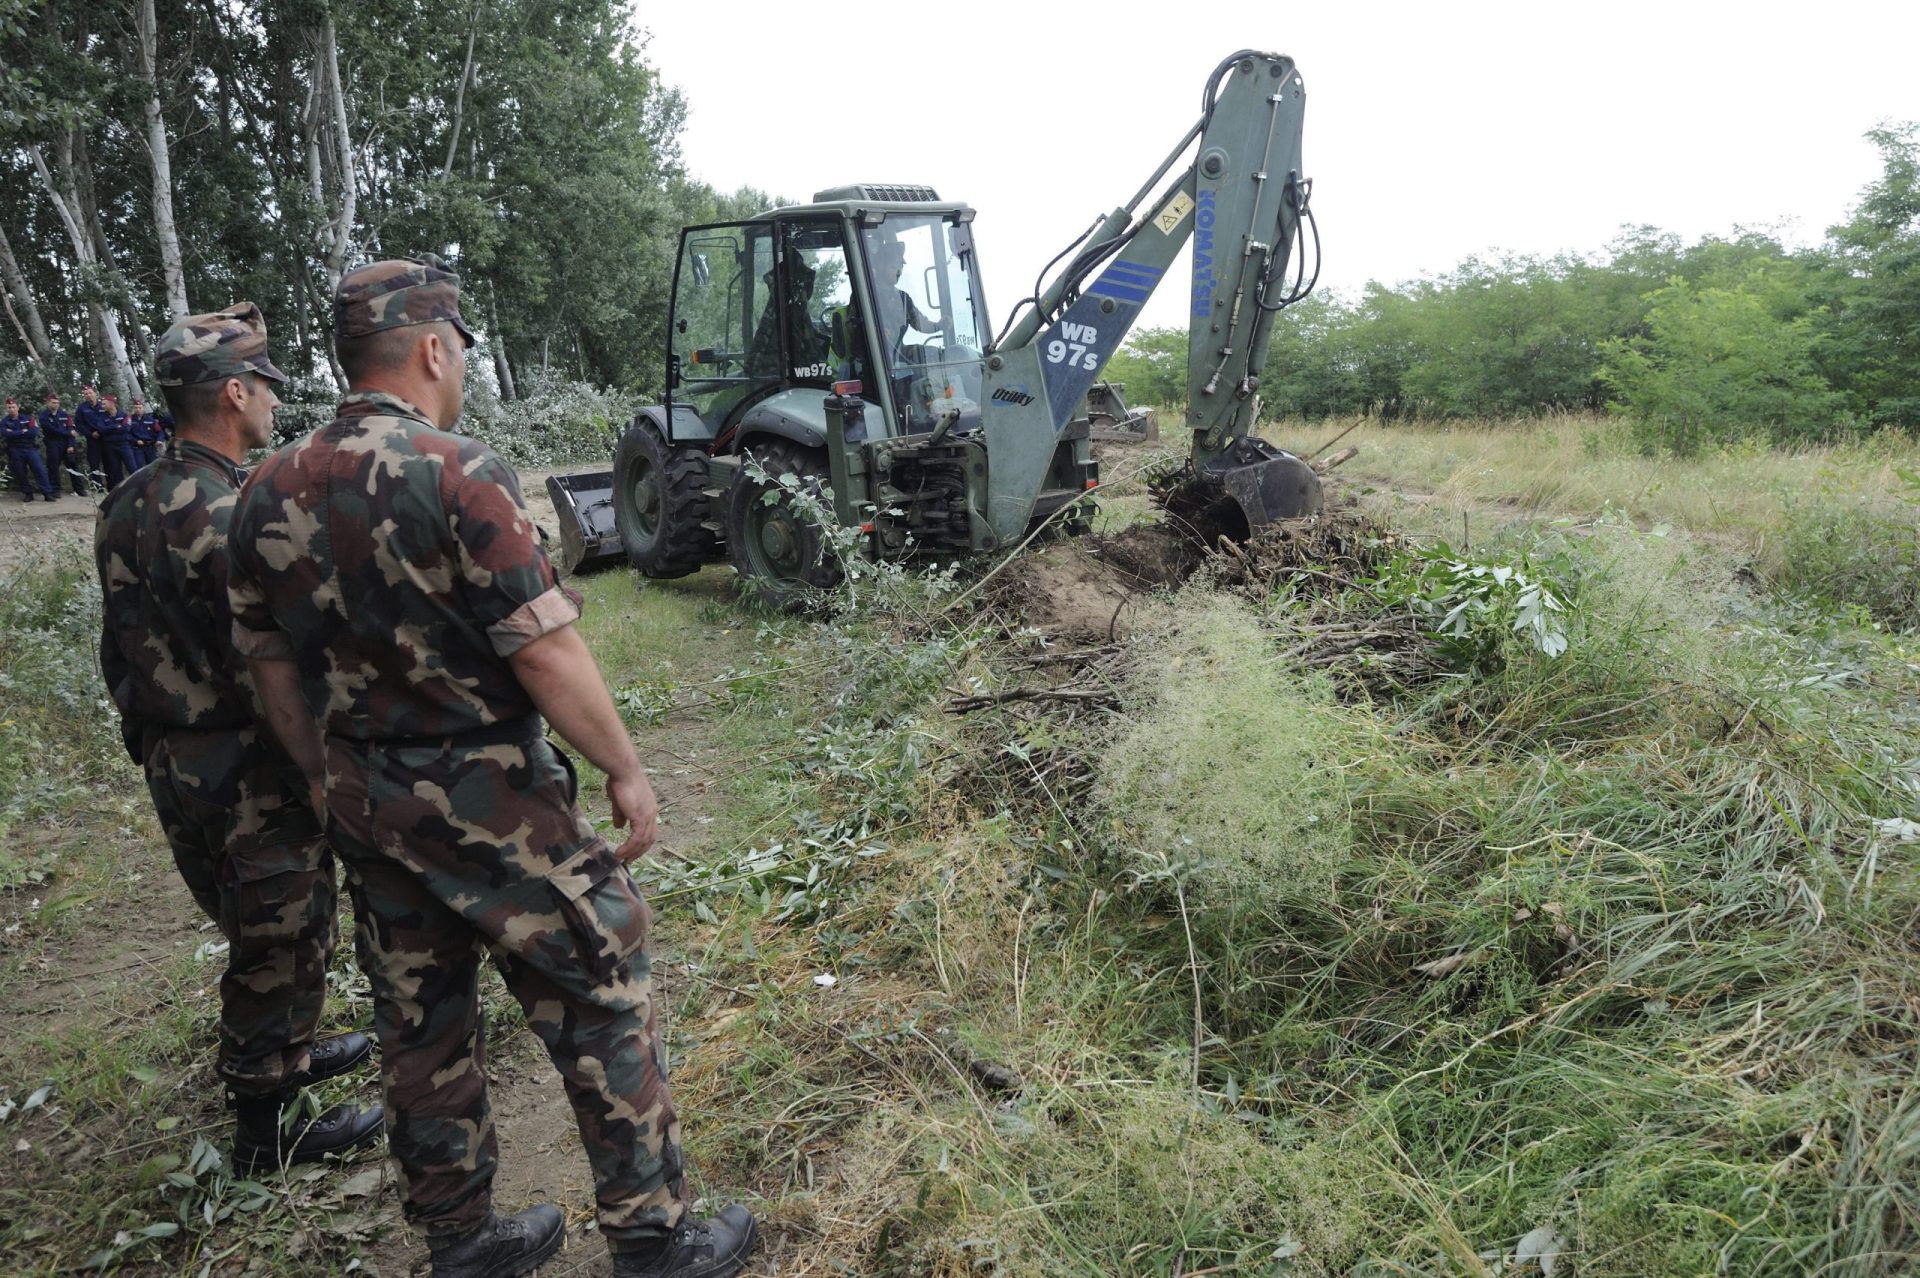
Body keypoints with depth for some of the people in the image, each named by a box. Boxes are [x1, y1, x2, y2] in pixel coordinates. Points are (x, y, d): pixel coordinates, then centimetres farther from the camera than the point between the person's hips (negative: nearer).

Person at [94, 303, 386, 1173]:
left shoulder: (127, 507, 5)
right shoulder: (235, 516, -24)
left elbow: (130, 645, 12)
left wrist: (160, 735, 20)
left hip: (170, 766, 9)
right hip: (250, 776, -9)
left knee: (256, 930, 25)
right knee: (282, 944, 7)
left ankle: (283, 1055, 45)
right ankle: (267, 1132, 20)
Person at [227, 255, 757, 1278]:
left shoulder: (269, 492, 3)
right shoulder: (457, 474, -19)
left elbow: (271, 666, 10)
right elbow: (546, 652, -21)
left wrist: (334, 785, 21)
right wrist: (625, 771, -10)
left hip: (364, 805, 7)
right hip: (489, 804, -7)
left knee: (422, 1030, 19)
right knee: (602, 1004, 7)